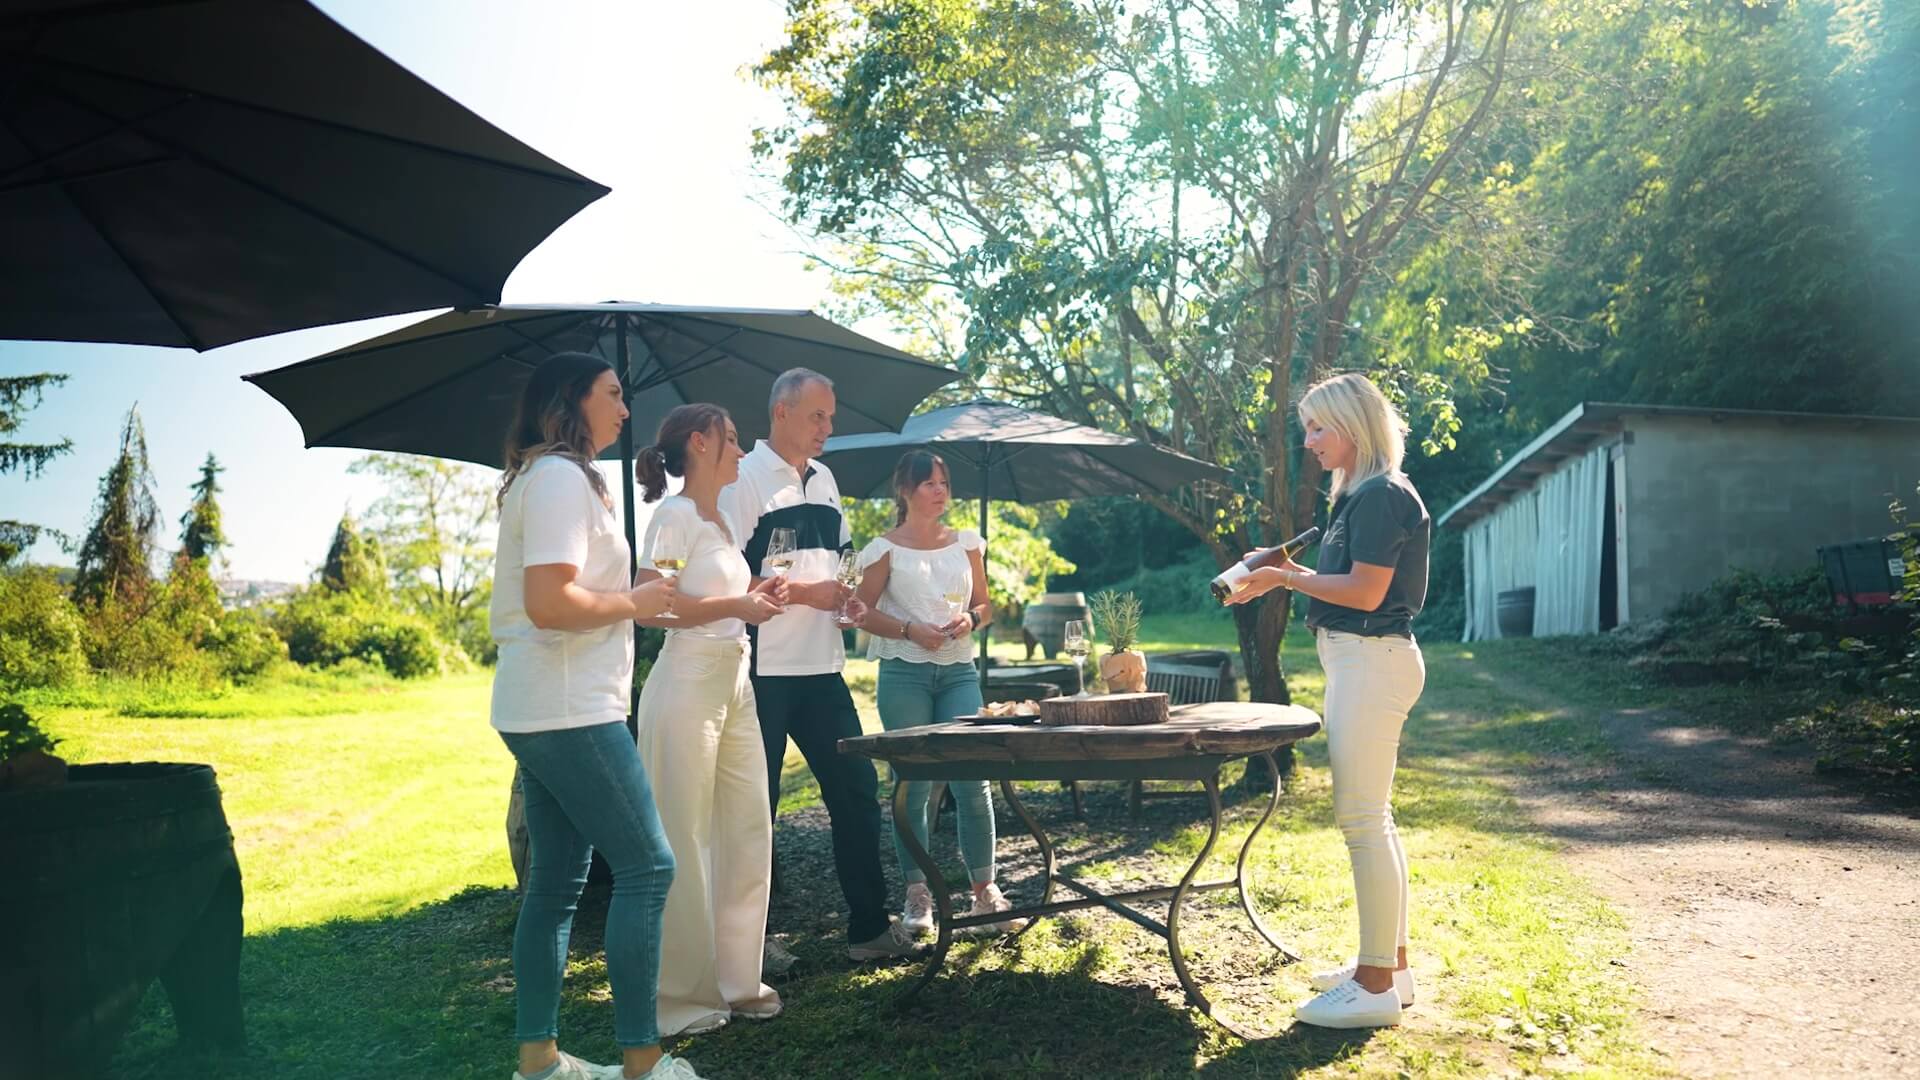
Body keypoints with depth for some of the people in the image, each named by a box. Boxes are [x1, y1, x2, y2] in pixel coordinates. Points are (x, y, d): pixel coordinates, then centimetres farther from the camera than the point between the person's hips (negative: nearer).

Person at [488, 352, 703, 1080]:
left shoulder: (548, 476, 18)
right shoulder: (561, 477, -14)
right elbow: (550, 603, -25)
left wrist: (632, 605, 15)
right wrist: (634, 602, -12)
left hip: (549, 708, 11)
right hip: (568, 710, -11)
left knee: (557, 880, 12)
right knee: (646, 867, -6)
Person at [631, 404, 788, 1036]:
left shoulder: (720, 521, 17)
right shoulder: (675, 516, -9)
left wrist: (754, 597, 8)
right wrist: (735, 606, -19)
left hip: (733, 685, 9)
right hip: (688, 685, -9)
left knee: (747, 833, 9)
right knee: (682, 842, -2)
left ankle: (735, 979, 21)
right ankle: (679, 996, 9)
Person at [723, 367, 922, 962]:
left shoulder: (824, 480, 14)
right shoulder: (745, 480, -9)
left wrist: (848, 599, 4)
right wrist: (804, 593, -17)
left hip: (821, 666, 7)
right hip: (764, 671, -7)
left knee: (855, 788, 9)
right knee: (756, 804, 3)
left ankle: (868, 925, 20)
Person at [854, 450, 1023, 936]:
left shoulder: (967, 543, 11)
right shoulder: (885, 549, 1)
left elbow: (985, 605, 16)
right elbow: (865, 612, -1)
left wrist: (970, 619, -6)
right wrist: (910, 630, -14)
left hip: (959, 671, 3)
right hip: (904, 673, -2)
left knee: (973, 779, -4)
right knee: (913, 785, 1)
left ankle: (984, 889, 7)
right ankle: (917, 894, 11)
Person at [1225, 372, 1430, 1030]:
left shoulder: (1383, 496, -14)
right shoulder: (1358, 497, 17)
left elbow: (1365, 592, -21)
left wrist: (1287, 578, -14)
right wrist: (1290, 573, 11)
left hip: (1372, 660, -11)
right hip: (1355, 661, 11)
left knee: (1363, 818, -8)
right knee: (1372, 818, 14)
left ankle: (1376, 987, -1)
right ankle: (1390, 963, 24)